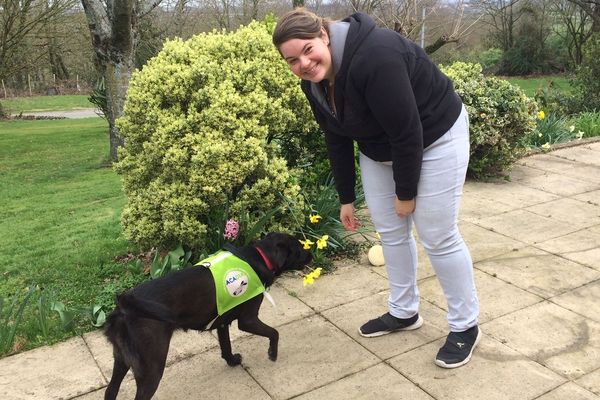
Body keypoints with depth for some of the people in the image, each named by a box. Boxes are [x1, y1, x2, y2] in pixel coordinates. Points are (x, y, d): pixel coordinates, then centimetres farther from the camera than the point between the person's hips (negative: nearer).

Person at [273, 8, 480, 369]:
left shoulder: (373, 57, -34)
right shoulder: (313, 80, -8)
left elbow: (408, 132, -29)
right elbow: (337, 138, 3)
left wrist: (405, 192, -18)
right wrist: (346, 198, 7)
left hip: (434, 137, -7)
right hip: (380, 148, 8)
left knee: (438, 236, -2)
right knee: (391, 231, 12)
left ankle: (466, 327, 16)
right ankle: (404, 313, 30)